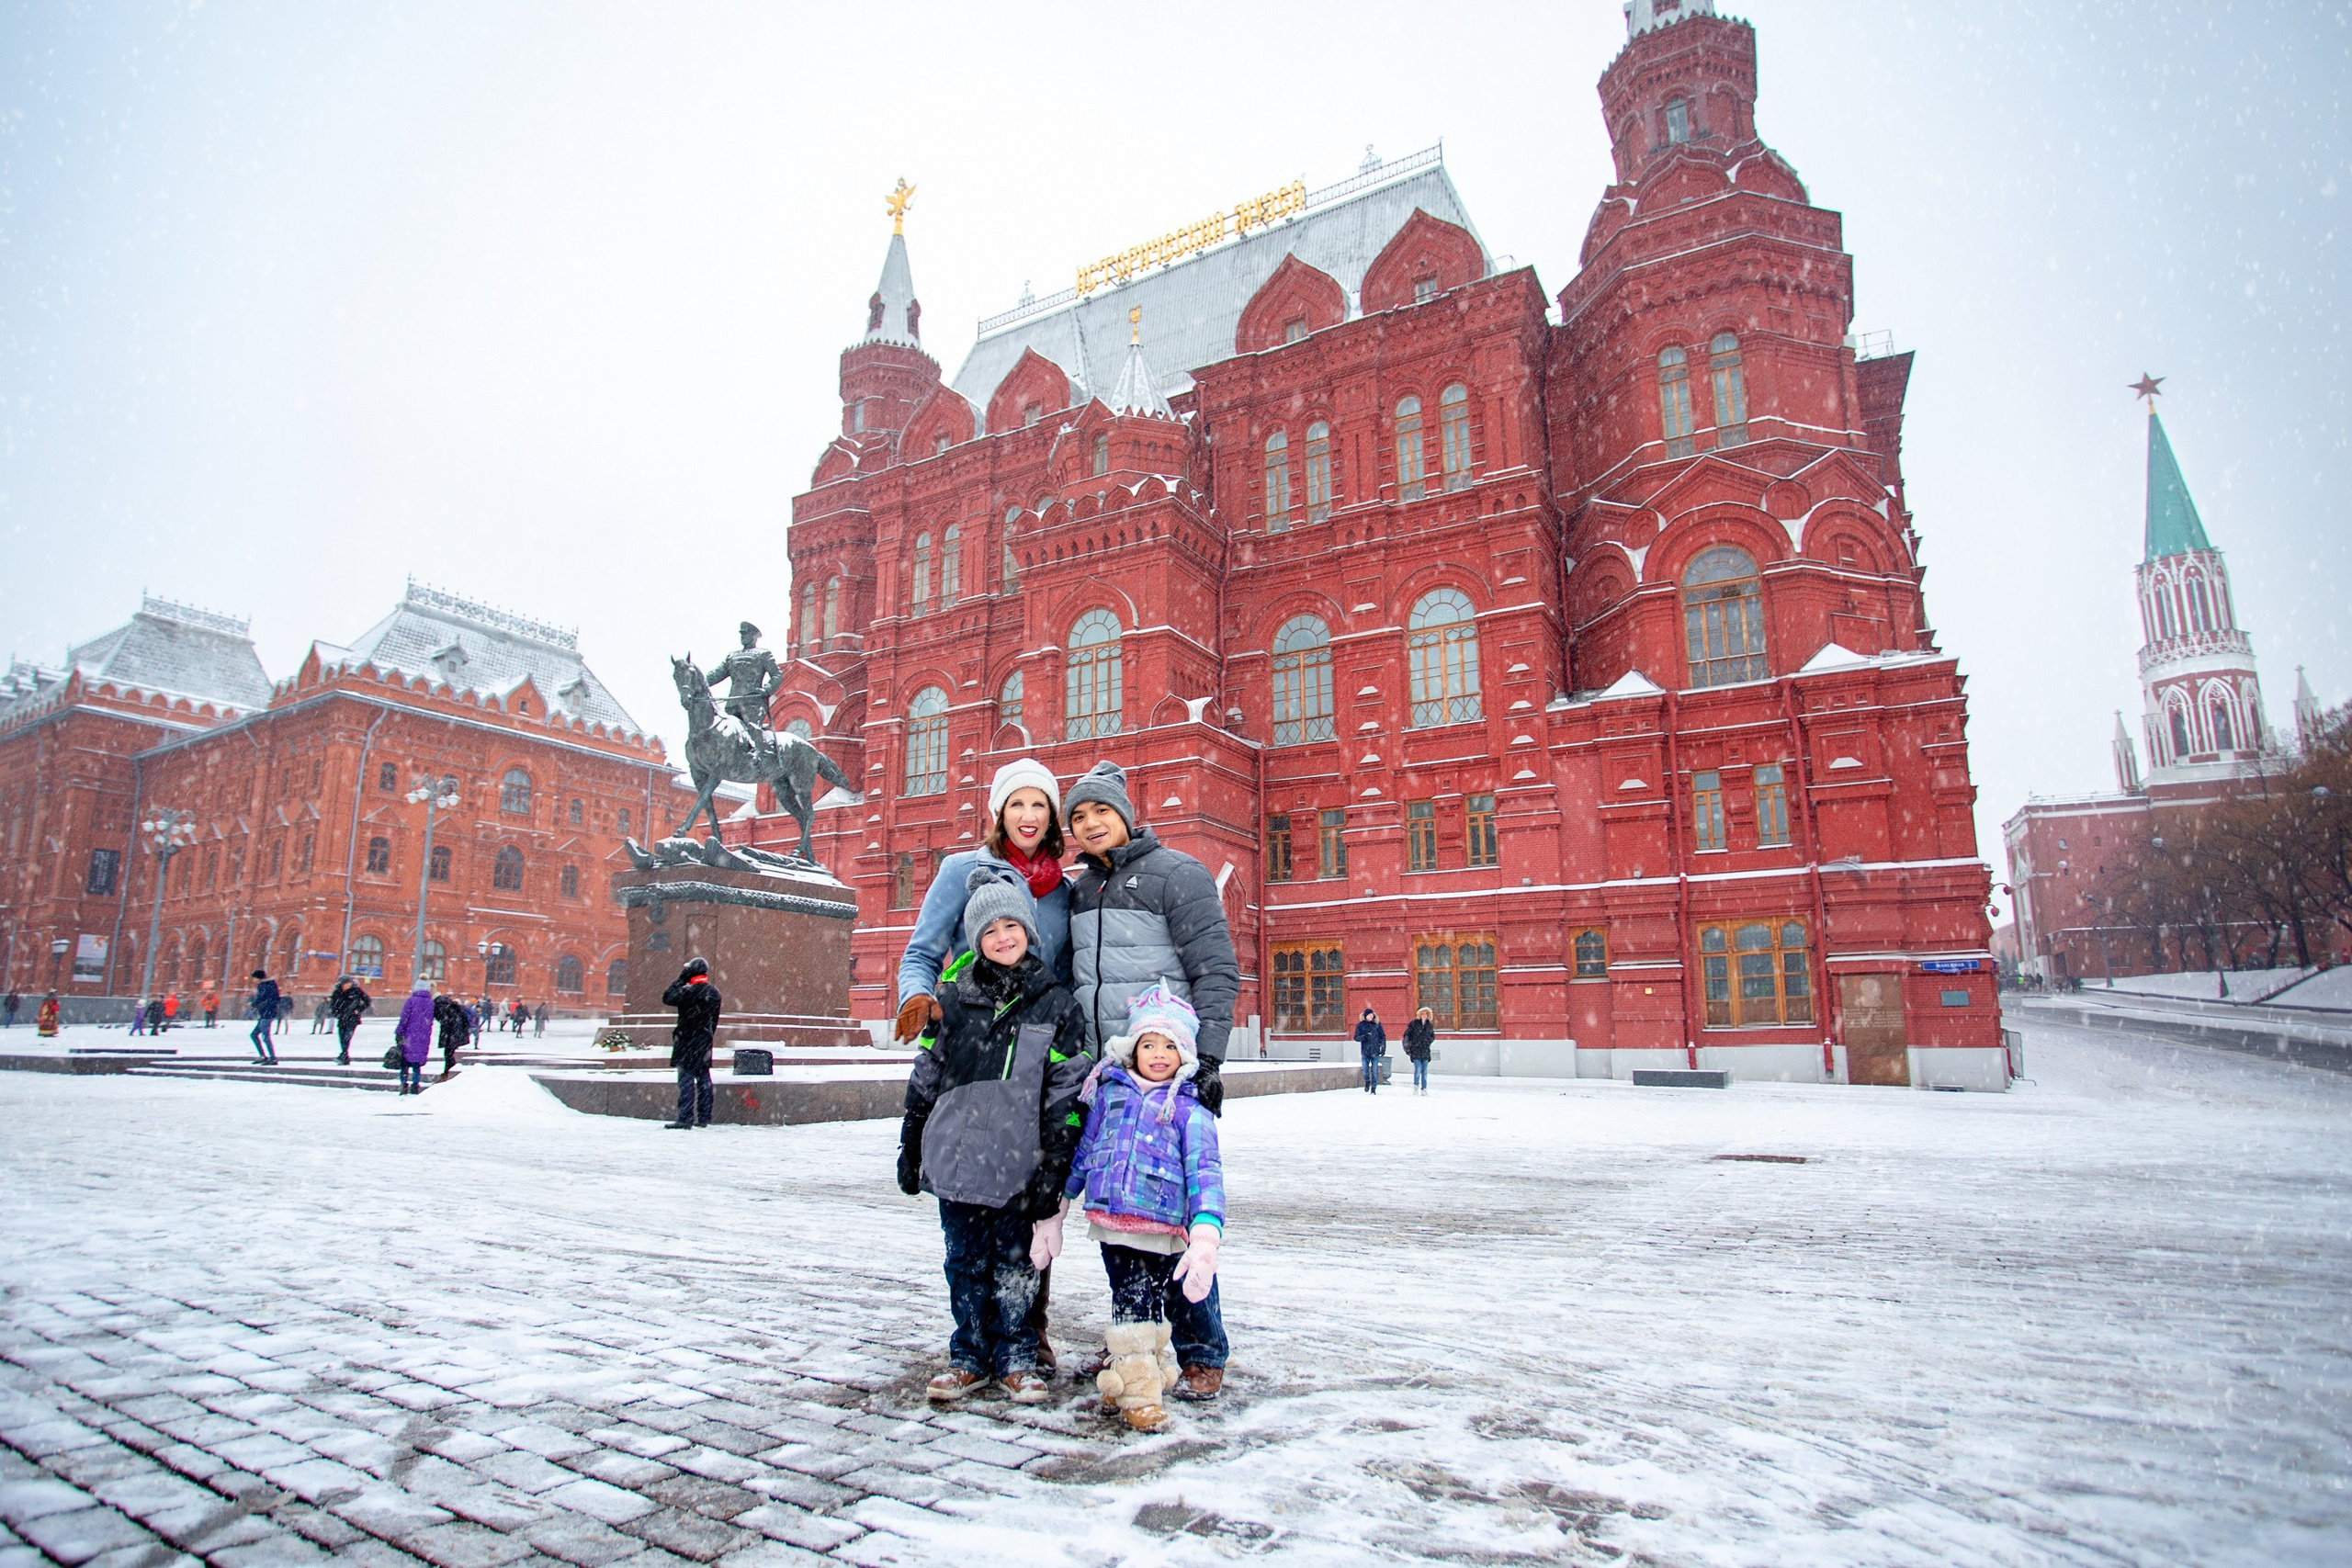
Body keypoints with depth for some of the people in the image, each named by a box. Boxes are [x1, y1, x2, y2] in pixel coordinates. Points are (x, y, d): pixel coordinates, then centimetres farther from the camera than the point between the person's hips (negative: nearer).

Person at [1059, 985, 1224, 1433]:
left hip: (1161, 1232, -2)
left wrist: (1205, 1239, -19)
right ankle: (1136, 1387, 27)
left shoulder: (1189, 1110, 0)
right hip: (1110, 1226, 2)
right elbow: (1083, 1152, 18)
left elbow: (1205, 1174, -7)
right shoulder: (1109, 1092, 9)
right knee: (1131, 1306, 8)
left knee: (1149, 1307, 8)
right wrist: (1057, 1209, 21)